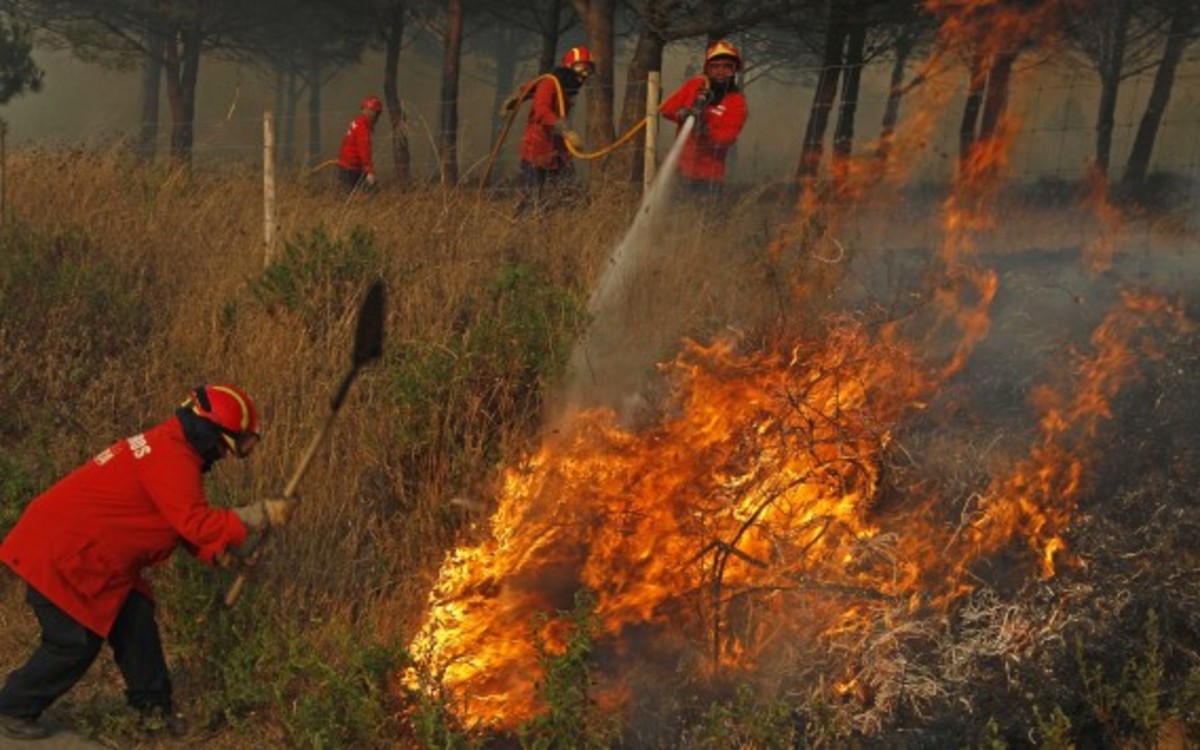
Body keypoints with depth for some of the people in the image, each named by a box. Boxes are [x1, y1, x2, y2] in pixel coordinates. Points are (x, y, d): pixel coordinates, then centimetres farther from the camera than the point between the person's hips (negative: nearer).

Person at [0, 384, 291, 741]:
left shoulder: (167, 444, 10)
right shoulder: (173, 458, -23)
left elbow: (180, 519, 15)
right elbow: (195, 522, -27)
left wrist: (213, 550, -1)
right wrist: (260, 515, -22)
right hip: (58, 554, -11)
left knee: (134, 618, 10)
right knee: (74, 643, -4)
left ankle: (154, 708, 18)